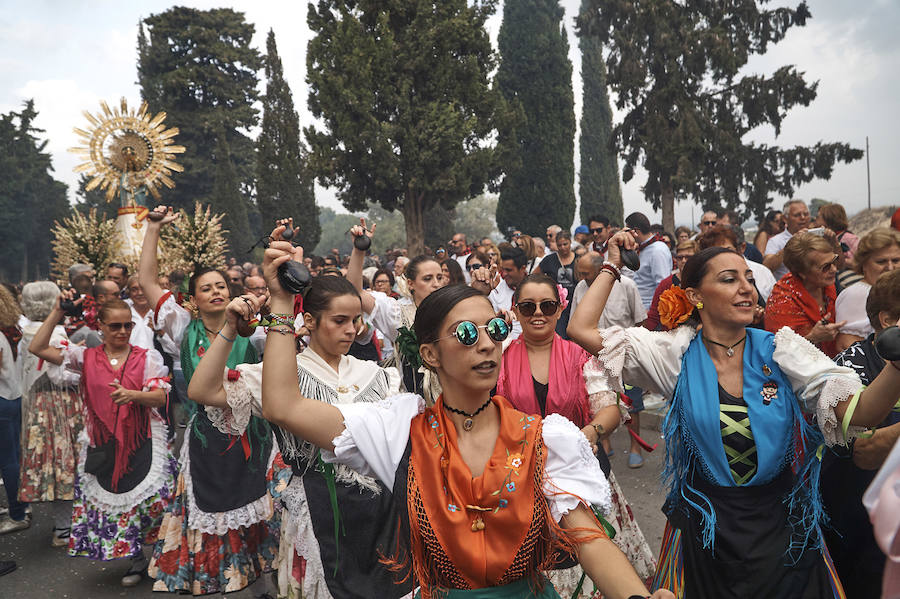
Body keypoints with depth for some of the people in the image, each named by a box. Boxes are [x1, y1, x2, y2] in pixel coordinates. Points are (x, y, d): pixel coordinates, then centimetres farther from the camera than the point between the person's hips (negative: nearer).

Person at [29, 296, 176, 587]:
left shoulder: (147, 356, 1)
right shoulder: (86, 357, 6)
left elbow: (160, 398, -5)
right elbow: (37, 348, 0)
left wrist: (132, 394, -24)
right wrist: (57, 312, -5)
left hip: (143, 442, -2)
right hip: (103, 445, 2)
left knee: (151, 502, -4)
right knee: (110, 502, 7)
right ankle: (137, 558, 27)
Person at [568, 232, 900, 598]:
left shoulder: (781, 350, -7)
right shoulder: (677, 354, -8)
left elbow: (859, 412, -17)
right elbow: (581, 330, -13)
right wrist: (612, 267, -6)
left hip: (781, 527, 1)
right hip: (705, 530, 0)